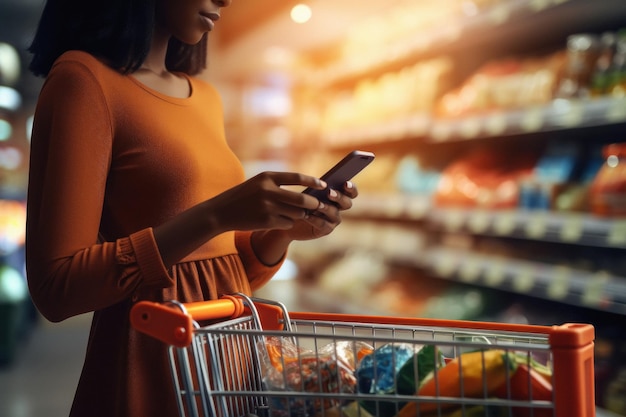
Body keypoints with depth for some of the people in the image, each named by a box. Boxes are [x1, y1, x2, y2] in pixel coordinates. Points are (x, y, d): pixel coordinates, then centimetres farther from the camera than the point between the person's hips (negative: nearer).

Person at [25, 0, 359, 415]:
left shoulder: (205, 96, 9)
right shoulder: (83, 78, -11)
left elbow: (231, 269, 12)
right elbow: (57, 287, -17)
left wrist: (286, 228, -7)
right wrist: (215, 216, -23)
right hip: (149, 367, -6)